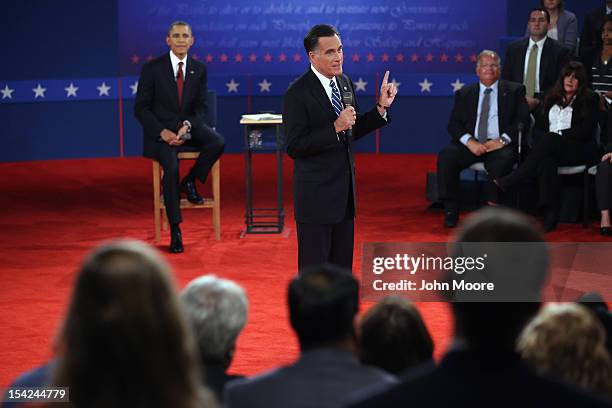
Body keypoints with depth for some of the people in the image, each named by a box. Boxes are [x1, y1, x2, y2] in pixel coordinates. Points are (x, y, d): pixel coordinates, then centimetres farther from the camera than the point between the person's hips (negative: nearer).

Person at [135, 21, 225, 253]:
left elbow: (201, 107, 5)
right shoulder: (152, 68, -5)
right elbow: (141, 108, -4)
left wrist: (188, 126, -16)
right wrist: (162, 132, -18)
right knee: (171, 167, -30)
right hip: (161, 132, -3)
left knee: (218, 143, -27)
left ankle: (190, 182, -1)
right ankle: (175, 230, -19)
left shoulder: (199, 70, 5)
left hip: (189, 128, 3)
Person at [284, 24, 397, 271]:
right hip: (316, 194, -7)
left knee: (342, 266, 15)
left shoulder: (345, 83, 8)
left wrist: (381, 108, 4)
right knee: (314, 268, 0)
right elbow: (294, 146, -20)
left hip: (345, 192, 7)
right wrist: (335, 128, -27)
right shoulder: (298, 93, -15)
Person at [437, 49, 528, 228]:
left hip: (500, 145, -2)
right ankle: (451, 211, -20)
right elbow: (454, 124, 7)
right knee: (446, 156, -26)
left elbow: (522, 121, 1)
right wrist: (469, 141, -13)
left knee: (502, 159, -36)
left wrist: (502, 140, -15)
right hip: (471, 145, 2)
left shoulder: (514, 91, 11)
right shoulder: (464, 94, 17)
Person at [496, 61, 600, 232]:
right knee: (546, 161, -37)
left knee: (549, 140, -36)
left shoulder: (590, 99, 8)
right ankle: (550, 216, -44)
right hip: (549, 148, 3)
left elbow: (586, 131, -4)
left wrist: (557, 136, -11)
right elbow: (539, 126, 18)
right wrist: (542, 141, -6)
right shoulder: (552, 98, 23)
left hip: (578, 150, -3)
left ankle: (508, 182, -33)